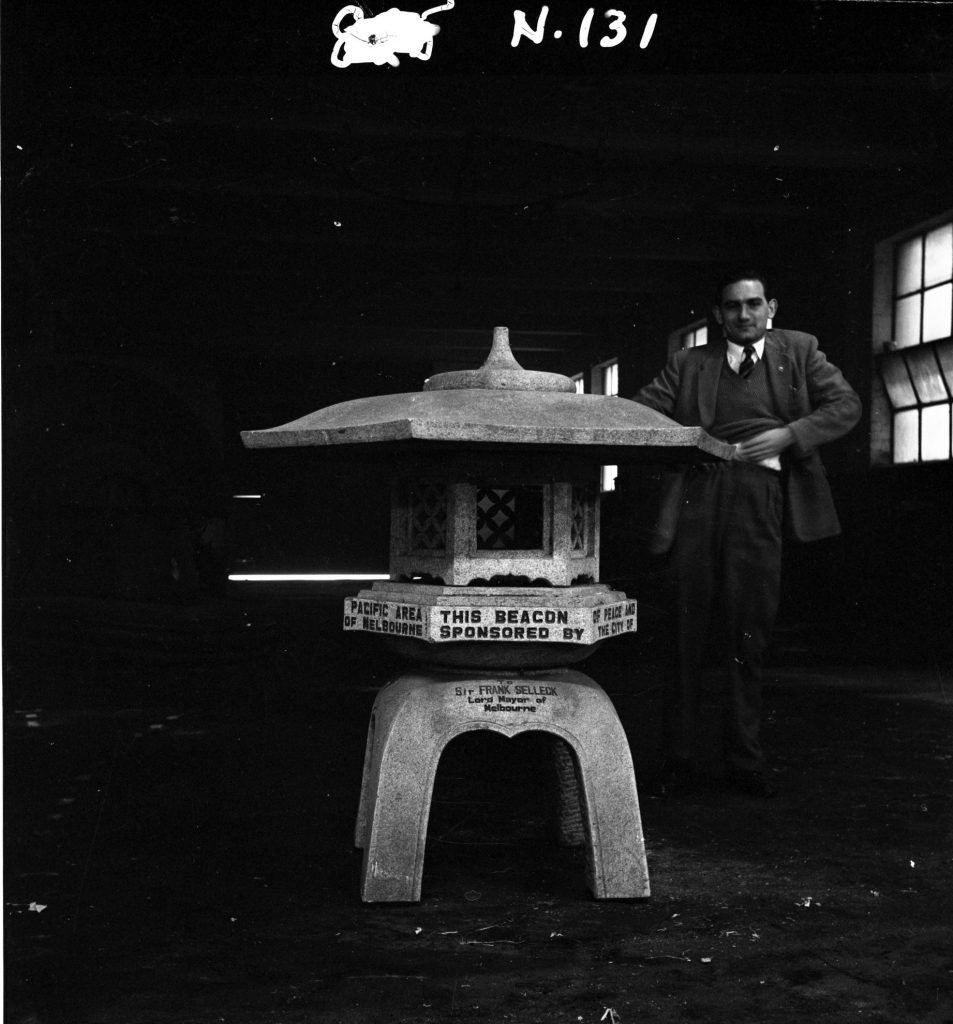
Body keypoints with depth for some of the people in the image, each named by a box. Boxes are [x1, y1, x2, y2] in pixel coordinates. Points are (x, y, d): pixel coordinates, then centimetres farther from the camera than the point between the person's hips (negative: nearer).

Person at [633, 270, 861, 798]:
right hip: (698, 495, 0)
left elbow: (846, 404, 10)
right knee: (686, 632, 1)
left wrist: (788, 435, -4)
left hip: (760, 499, 0)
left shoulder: (798, 350, 17)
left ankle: (744, 761, 13)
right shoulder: (688, 363, 16)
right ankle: (677, 760, 10)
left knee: (749, 635, 1)